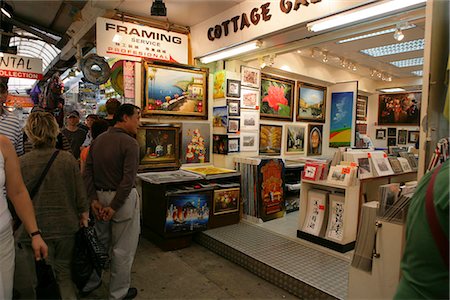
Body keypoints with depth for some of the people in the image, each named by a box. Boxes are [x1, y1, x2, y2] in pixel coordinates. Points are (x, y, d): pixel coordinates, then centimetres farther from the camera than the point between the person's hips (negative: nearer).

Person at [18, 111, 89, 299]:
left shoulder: (21, 163, -11)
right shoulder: (67, 159, -10)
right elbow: (81, 194, -5)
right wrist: (84, 214, 10)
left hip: (35, 229, -1)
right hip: (65, 227, 1)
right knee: (64, 274, 20)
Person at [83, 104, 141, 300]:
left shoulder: (97, 140, 7)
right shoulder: (130, 143, -16)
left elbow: (87, 172, 4)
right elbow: (128, 180, -22)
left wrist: (93, 199, 2)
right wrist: (114, 207, -15)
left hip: (100, 197, 8)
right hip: (123, 199, -7)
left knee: (100, 242, 25)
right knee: (123, 249, 9)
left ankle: (89, 283, 42)